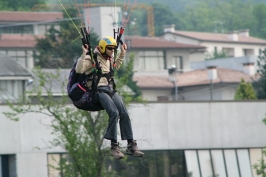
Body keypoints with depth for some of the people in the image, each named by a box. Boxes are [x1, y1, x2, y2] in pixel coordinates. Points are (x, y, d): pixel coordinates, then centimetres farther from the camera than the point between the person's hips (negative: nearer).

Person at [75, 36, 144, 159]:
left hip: (110, 89, 8)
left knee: (124, 114, -6)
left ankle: (131, 146, -1)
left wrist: (122, 54, 29)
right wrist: (84, 55, -25)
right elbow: (79, 70, -19)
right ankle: (114, 146, -18)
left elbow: (116, 66, 39)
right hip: (98, 90, -8)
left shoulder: (109, 58, 16)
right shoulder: (92, 58, -8)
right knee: (114, 113, -26)